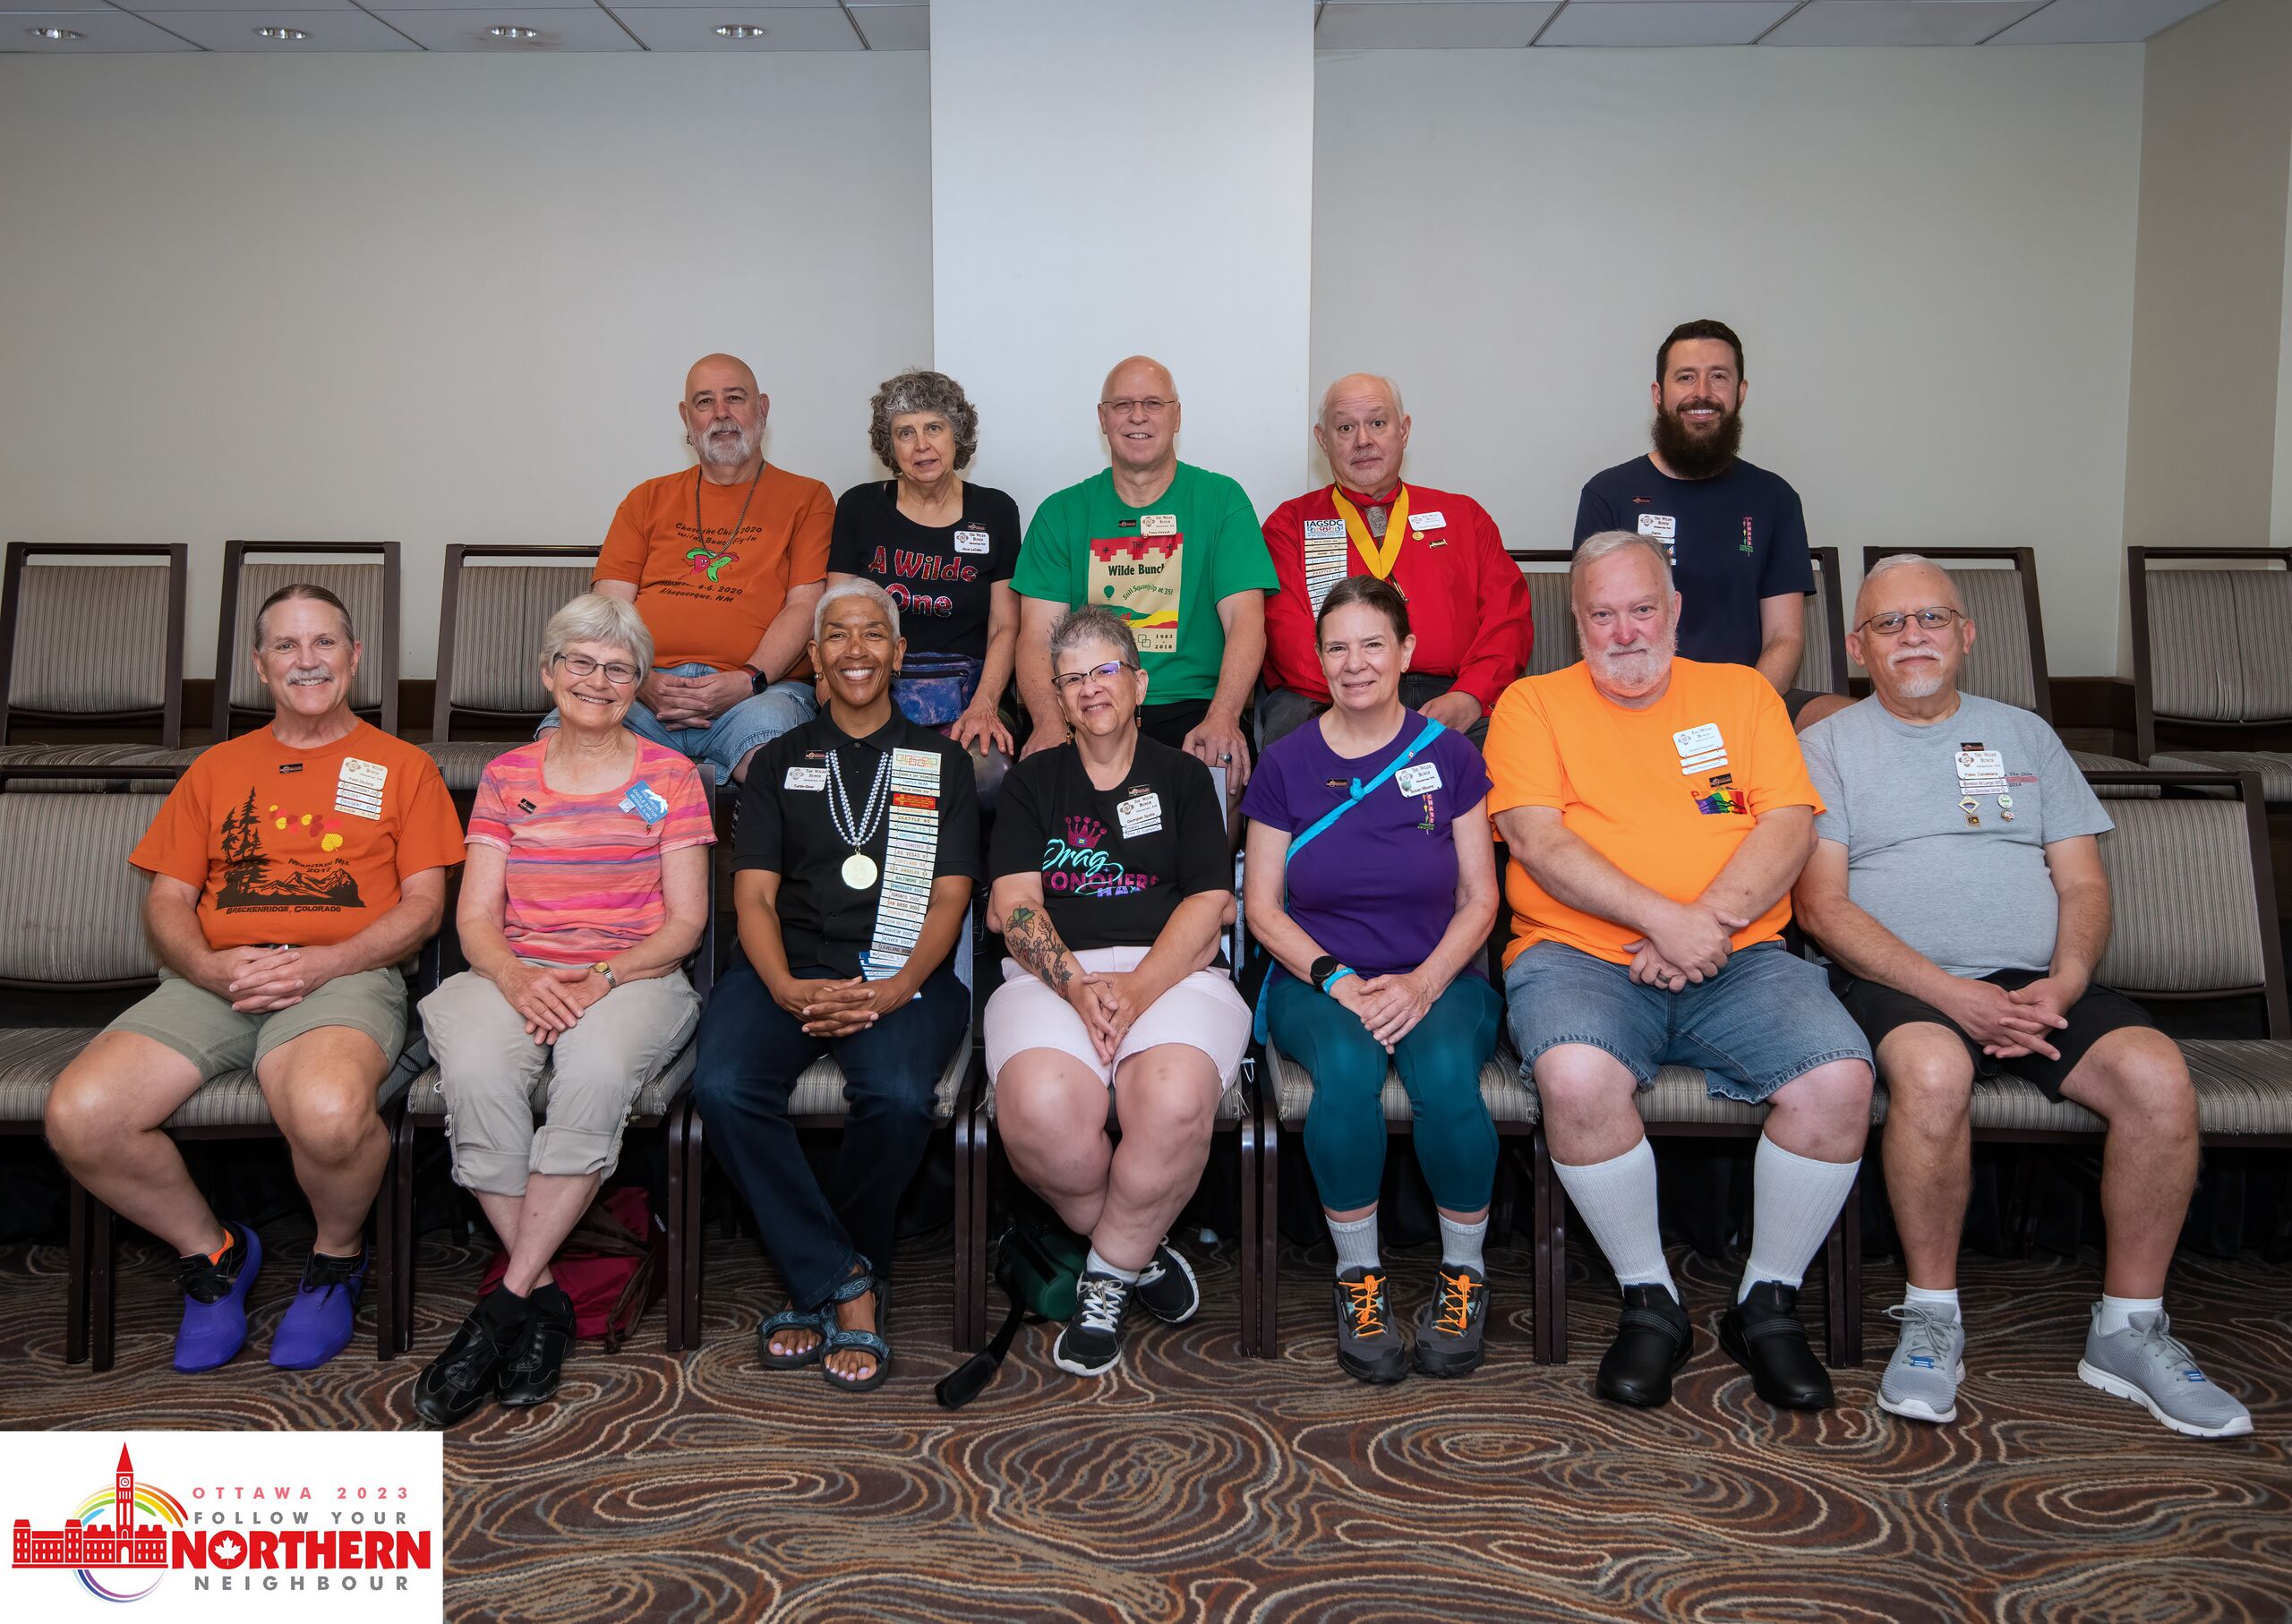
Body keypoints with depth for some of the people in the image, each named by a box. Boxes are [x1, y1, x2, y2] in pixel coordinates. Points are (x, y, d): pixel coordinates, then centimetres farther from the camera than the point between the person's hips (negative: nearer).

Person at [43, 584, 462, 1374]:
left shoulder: (400, 767, 15)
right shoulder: (217, 768, 24)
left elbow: (423, 902, 6)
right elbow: (166, 902, 18)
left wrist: (321, 963, -11)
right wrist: (213, 967, -6)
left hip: (344, 976, -4)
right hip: (213, 980, 4)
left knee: (328, 1114, -37)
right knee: (78, 1117, -23)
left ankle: (337, 1255, -2)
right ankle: (210, 1249, 5)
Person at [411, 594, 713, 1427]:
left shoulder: (669, 776, 9)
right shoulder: (507, 776, 15)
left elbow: (686, 920, 3)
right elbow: (476, 915, 8)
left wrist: (601, 979, -14)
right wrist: (517, 979, -14)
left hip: (636, 976, -2)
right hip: (517, 974, 2)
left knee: (596, 1073, -36)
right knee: (476, 1070, -33)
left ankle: (506, 1299, -25)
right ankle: (544, 1296, -21)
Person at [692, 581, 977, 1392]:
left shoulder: (940, 759, 16)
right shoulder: (781, 761, 20)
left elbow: (950, 897, 6)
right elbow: (754, 894, 9)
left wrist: (896, 988, -13)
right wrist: (786, 989, -12)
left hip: (903, 977, -1)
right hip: (788, 969, 2)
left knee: (897, 1097, -33)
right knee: (723, 1087, -30)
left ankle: (817, 1280, -6)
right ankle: (848, 1288, -18)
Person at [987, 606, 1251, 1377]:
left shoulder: (1183, 777, 17)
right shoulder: (1033, 781, 20)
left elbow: (1210, 904, 4)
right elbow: (1012, 904, 6)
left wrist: (1137, 990, -13)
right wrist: (1078, 984, -12)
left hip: (1171, 973, -1)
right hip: (1054, 974, 1)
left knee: (1175, 1105, -34)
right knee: (1039, 1109, -32)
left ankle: (1108, 1276, -6)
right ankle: (1140, 1251, -2)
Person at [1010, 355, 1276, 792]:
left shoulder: (1220, 499, 8)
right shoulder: (1062, 513, 11)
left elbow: (1245, 621, -4)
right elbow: (1038, 634, 2)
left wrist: (1221, 719, -22)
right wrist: (1049, 723, -19)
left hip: (1190, 707, -1)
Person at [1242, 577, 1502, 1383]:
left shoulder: (1449, 755, 4)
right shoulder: (1287, 763, 4)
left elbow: (1479, 899, 3)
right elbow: (1261, 906, 3)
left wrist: (1424, 982, -14)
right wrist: (1337, 979, -13)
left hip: (1437, 977, 0)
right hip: (1317, 978, 0)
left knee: (1446, 1074, -32)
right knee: (1348, 1068, -34)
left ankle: (1464, 1272, -8)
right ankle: (1358, 1273, -13)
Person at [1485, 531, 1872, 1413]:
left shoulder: (1740, 693, 17)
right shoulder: (1533, 703, 11)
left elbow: (1789, 825, 5)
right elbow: (1539, 841, -4)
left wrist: (1709, 924, -13)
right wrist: (1665, 919, -16)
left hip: (1739, 960, 2)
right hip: (1581, 957, -2)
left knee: (1839, 1077, -25)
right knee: (1576, 1075, -34)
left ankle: (1768, 1303, -2)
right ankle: (1649, 1301, -9)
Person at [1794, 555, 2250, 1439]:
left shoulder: (2024, 735, 20)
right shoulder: (1830, 745, 9)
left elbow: (2084, 883, 13)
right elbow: (1823, 903, -3)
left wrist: (2063, 984, -9)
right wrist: (1952, 994, -15)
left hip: (2040, 981, 4)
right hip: (1903, 981, -3)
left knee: (2159, 1075, -24)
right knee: (1931, 1068, -37)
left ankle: (2129, 1326, -7)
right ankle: (1933, 1316, -16)